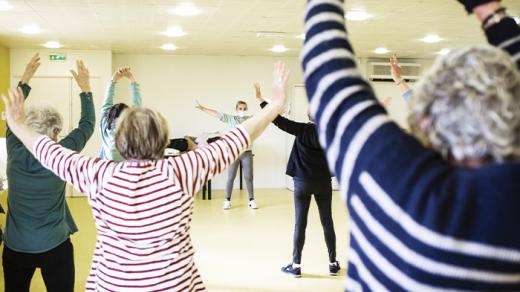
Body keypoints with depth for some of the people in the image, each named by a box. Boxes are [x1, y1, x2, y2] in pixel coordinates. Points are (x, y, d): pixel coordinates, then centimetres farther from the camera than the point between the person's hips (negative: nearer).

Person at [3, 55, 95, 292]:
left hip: (15, 247, 3)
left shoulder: (15, 153, -9)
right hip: (55, 247, -3)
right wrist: (84, 88, 2)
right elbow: (87, 125, -5)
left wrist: (25, 80, 11)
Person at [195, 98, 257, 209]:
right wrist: (202, 108, -9)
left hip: (247, 152, 1)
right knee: (230, 177, 4)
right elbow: (217, 114, -3)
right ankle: (227, 200, 12)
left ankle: (251, 200, 14)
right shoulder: (231, 119, 2)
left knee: (248, 177, 6)